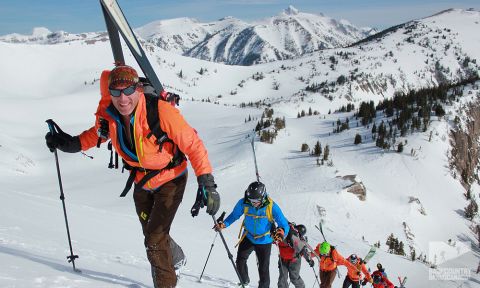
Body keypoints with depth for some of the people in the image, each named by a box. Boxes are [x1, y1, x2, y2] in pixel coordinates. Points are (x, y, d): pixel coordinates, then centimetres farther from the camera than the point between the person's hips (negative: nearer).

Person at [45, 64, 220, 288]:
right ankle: (175, 258, 52)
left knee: (155, 239, -14)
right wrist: (72, 144, -10)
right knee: (151, 234, 23)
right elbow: (97, 133, 6)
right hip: (141, 180, 6)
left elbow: (193, 145, -28)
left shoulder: (161, 111, -34)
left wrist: (206, 182, -34)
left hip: (170, 180, -6)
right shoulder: (107, 114, -18)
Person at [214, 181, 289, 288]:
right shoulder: (244, 203, -19)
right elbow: (234, 215, 0)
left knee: (263, 269, 0)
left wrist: (281, 232, -47)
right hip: (248, 237, 3)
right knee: (240, 262, 1)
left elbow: (284, 225, -24)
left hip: (264, 240, -2)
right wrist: (224, 224, -17)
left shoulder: (271, 207, -25)